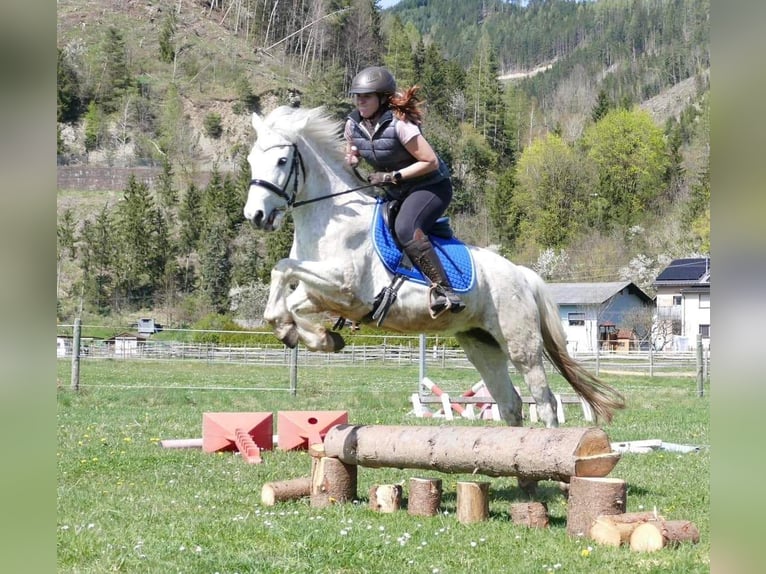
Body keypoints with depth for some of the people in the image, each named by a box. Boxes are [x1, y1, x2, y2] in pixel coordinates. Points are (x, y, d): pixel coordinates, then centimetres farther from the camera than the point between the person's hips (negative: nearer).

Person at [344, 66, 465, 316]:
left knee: (405, 227, -33)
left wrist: (393, 176, -25)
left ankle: (444, 290, -35)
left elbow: (431, 162, -22)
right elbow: (351, 155, 15)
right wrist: (348, 164, -9)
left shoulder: (398, 123, -24)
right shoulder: (353, 124, -3)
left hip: (431, 186, -8)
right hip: (395, 193, 8)